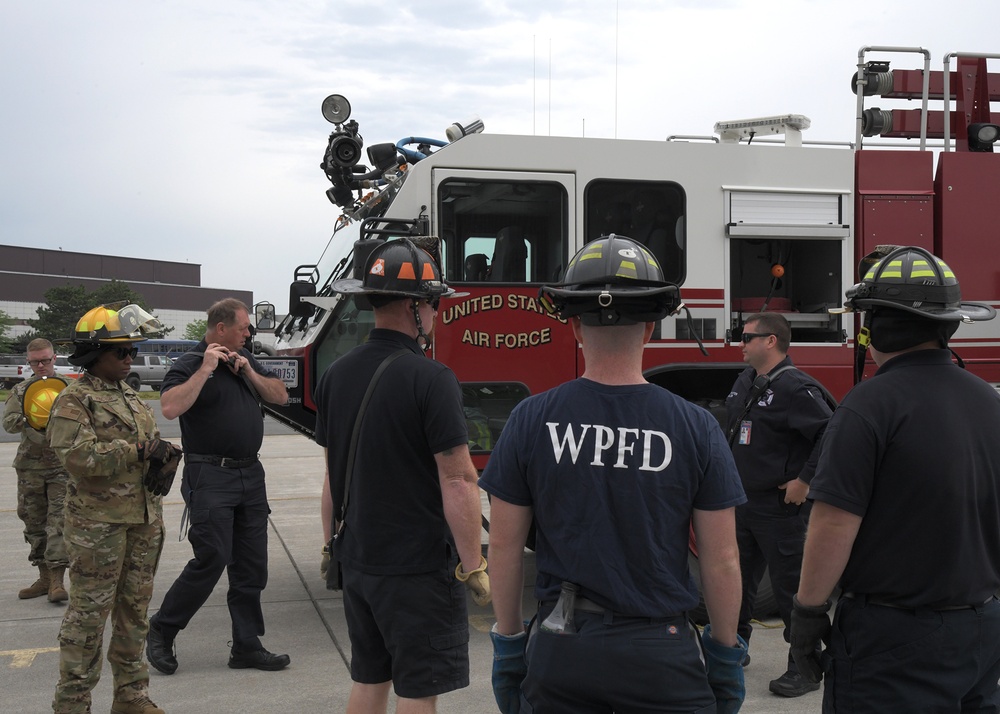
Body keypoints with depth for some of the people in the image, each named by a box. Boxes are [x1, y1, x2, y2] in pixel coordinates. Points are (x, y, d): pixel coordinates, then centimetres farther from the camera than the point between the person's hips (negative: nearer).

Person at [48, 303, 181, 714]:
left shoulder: (131, 398, 16)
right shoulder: (73, 402, -8)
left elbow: (154, 442, 19)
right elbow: (80, 457, -21)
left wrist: (166, 458, -4)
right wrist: (139, 450, -19)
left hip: (144, 521, 8)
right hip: (98, 523, -7)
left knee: (134, 610, 14)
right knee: (89, 614, -3)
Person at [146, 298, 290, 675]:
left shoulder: (245, 359, 15)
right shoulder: (189, 364, -7)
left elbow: (280, 396, 14)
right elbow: (170, 408, -23)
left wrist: (248, 372, -1)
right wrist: (205, 369, -20)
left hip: (250, 474, 7)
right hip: (210, 477, -7)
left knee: (251, 565, 8)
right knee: (212, 559, -10)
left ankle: (247, 646, 15)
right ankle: (161, 631, 9)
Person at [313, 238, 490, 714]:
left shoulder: (336, 376, 5)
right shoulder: (430, 380, -18)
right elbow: (457, 482, -20)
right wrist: (474, 566, -13)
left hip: (357, 560, 7)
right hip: (418, 564, -7)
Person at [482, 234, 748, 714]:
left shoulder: (531, 421, -5)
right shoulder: (694, 427, -8)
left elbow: (504, 544, -1)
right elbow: (721, 560, -4)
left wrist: (508, 642, 10)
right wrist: (725, 652, 8)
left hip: (559, 651, 2)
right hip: (661, 653, -1)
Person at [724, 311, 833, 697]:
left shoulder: (794, 387, -19)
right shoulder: (745, 380, 9)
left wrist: (804, 480, -21)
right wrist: (733, 471, 17)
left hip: (780, 506, -9)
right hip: (744, 501, 9)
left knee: (790, 586, -1)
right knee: (738, 579, 19)